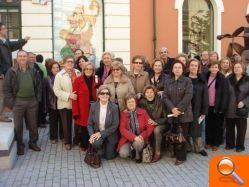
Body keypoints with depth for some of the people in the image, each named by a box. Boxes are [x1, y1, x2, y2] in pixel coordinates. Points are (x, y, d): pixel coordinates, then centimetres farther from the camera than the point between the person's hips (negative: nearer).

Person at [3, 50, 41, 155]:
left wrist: (38, 98, 3)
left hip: (32, 101, 3)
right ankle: (20, 145, 20)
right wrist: (10, 101, -10)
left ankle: (33, 142, 29)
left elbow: (39, 85, 11)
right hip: (18, 102, -3)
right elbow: (6, 88, -4)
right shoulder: (11, 71, -4)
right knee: (18, 125, 6)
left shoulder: (33, 71, 6)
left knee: (33, 124, 12)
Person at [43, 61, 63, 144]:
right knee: (53, 121, 10)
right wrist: (45, 105, -7)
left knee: (62, 121, 12)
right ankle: (53, 137, 24)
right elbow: (45, 93, -4)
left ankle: (62, 136, 28)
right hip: (52, 104, -1)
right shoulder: (47, 79, -4)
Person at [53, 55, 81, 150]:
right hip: (65, 104, -2)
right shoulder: (59, 75, -3)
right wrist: (69, 95, -18)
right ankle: (67, 142, 23)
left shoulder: (78, 73, 7)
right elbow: (57, 90, -9)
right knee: (66, 124, 7)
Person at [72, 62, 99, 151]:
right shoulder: (78, 80, -5)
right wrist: (75, 112, -16)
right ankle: (83, 144, 20)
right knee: (83, 126, 3)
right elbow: (75, 97, -10)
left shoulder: (94, 80, 10)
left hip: (93, 107, 4)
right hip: (82, 108, -4)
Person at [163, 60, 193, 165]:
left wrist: (179, 109, -15)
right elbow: (165, 96, 3)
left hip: (184, 113, -3)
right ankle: (176, 153, 19)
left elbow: (188, 96, -9)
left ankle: (181, 157, 7)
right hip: (172, 113, 3)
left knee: (182, 135, -2)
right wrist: (172, 108, -12)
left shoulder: (187, 81, 1)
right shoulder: (168, 82, 11)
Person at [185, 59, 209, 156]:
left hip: (197, 109, 1)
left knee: (197, 128, 8)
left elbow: (205, 96, 1)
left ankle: (198, 148, 20)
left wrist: (204, 111, -5)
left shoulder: (202, 80, 3)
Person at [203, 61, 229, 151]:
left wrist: (222, 107, -14)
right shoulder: (205, 77, 2)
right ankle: (208, 142, 24)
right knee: (208, 125, 12)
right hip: (208, 106, 3)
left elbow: (225, 94, -9)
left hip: (218, 106, -3)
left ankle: (216, 143, 17)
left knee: (218, 126, 7)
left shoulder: (222, 79, -7)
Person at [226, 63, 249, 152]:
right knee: (229, 128, 11)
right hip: (230, 108, 2)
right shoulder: (228, 79, 4)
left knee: (241, 128, 6)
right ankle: (230, 144, 26)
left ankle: (240, 145, 20)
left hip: (241, 109, -2)